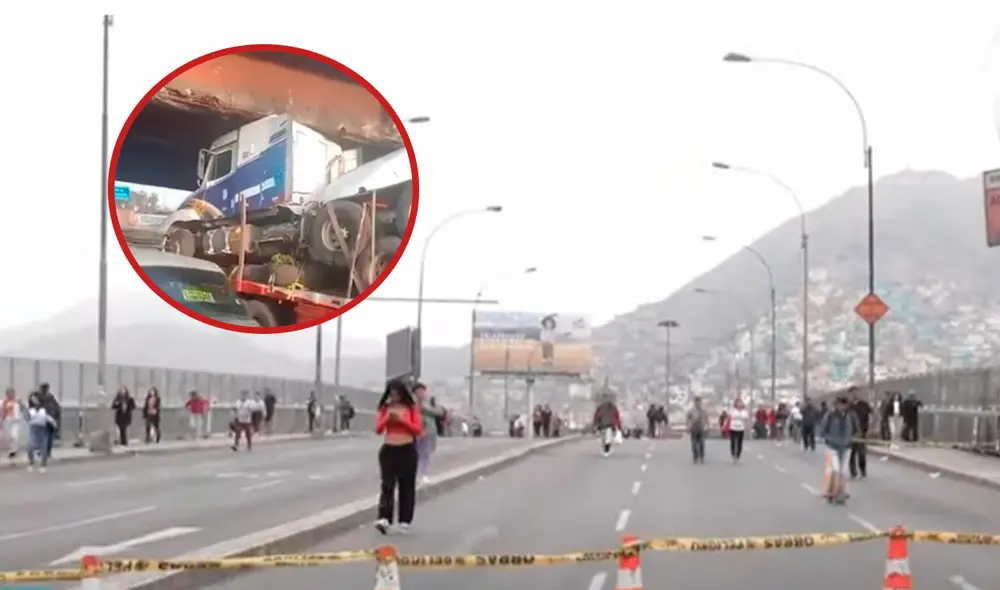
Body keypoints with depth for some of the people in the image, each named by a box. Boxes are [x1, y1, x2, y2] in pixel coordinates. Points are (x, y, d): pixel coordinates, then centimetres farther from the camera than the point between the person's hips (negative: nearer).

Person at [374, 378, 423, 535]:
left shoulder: (412, 408, 1)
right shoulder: (384, 408, 6)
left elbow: (418, 430, -6)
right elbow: (378, 429, 2)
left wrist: (401, 420, -16)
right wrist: (387, 418, -15)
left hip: (407, 451, -1)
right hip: (388, 450, 1)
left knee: (406, 486, 5)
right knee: (387, 485, -9)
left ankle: (405, 521, 14)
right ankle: (384, 519, -20)